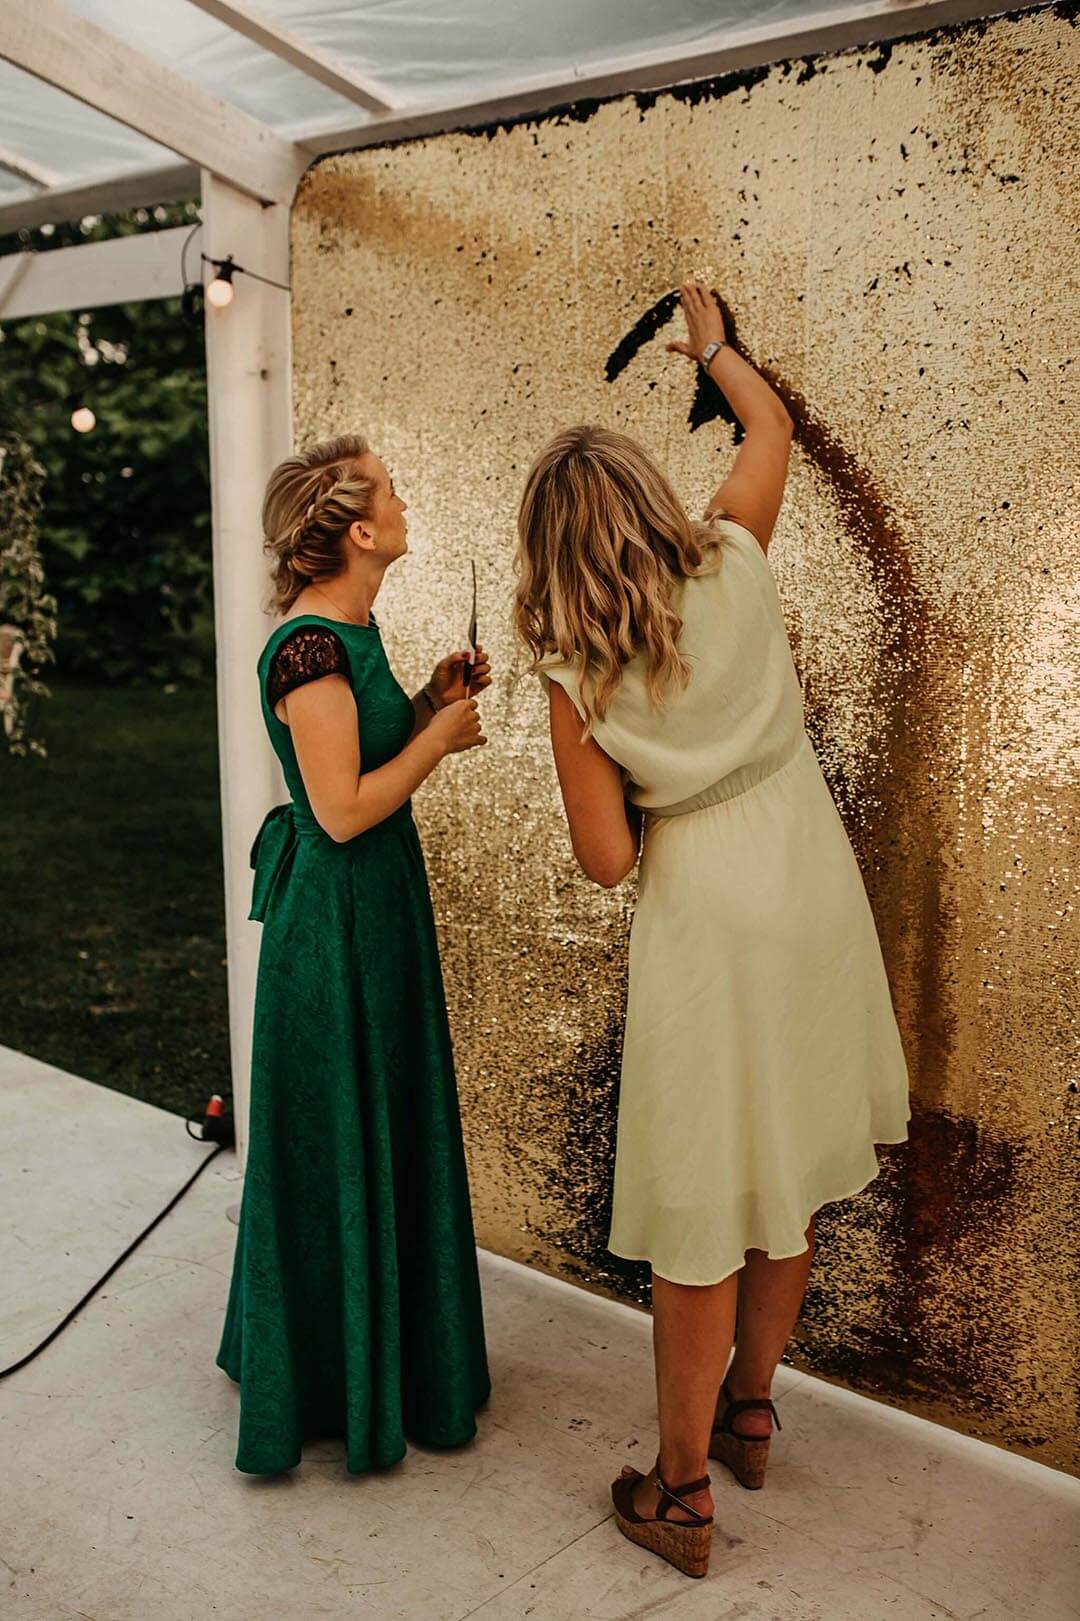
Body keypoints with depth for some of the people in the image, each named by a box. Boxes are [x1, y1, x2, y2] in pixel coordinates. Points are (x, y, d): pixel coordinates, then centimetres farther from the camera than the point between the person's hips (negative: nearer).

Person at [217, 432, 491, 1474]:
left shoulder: (348, 630, 9)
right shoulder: (309, 646, -21)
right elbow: (343, 810, -23)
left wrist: (429, 702, 5)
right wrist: (439, 735, -13)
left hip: (375, 910, 10)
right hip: (337, 919, -10)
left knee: (380, 1132, 20)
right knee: (338, 1144, 5)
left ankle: (386, 1346, 40)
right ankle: (335, 1386, 25)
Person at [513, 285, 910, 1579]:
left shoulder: (576, 678, -11)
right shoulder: (734, 568, -4)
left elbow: (605, 860, -11)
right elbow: (772, 425, 15)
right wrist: (713, 347, 32)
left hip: (703, 916, -4)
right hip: (810, 889, 5)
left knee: (702, 1211, 6)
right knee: (787, 1177, 19)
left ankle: (681, 1493, 22)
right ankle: (748, 1411, 40)